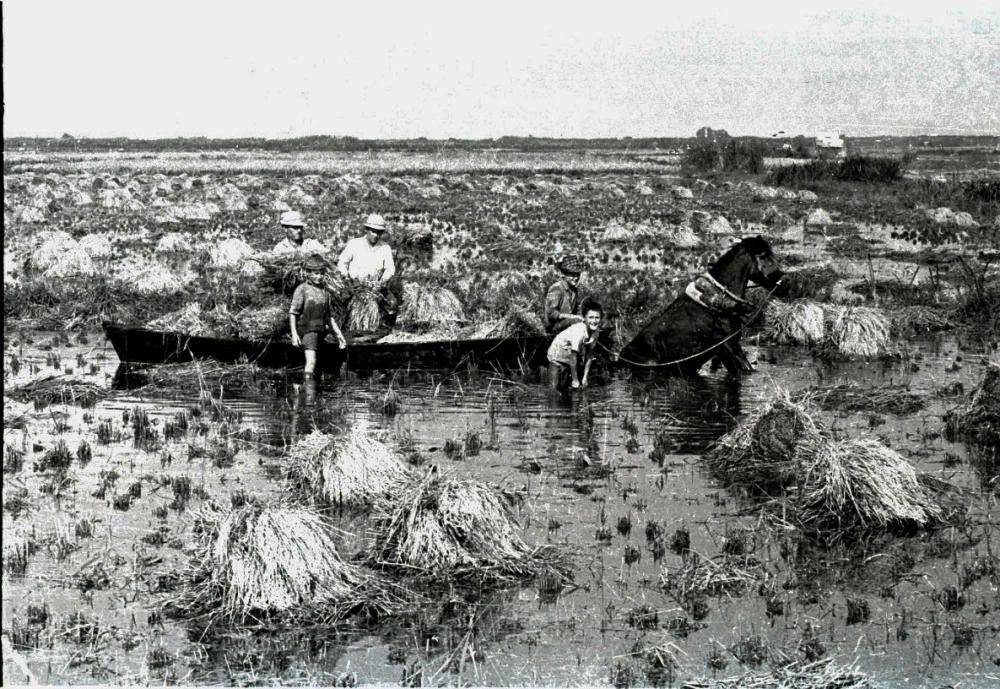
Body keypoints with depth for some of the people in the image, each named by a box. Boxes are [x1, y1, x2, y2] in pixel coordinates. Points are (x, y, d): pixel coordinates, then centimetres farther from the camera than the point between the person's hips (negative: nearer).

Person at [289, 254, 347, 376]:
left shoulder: (325, 293, 14)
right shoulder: (302, 290, -2)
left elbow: (330, 316, 19)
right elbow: (292, 313, -6)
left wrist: (339, 335, 13)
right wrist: (294, 334, -14)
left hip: (320, 329, 6)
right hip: (307, 329, -6)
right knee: (311, 361, -19)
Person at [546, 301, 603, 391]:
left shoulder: (595, 331, -15)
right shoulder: (578, 331, -36)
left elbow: (589, 356, -6)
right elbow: (573, 357, -29)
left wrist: (585, 377, -7)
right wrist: (575, 380, -21)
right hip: (558, 354, -6)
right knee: (555, 387, -10)